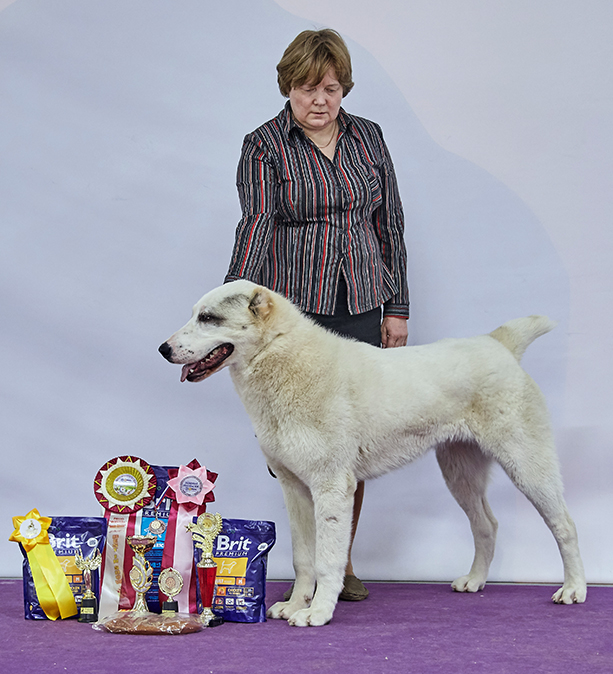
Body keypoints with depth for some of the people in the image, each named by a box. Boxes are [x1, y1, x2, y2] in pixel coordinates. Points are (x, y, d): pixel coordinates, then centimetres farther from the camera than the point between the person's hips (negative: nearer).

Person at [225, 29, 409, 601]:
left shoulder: (368, 138, 9)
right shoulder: (263, 146, -2)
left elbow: (390, 225, 12)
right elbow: (255, 226, -15)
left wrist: (397, 308, 9)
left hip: (362, 307, 3)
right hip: (293, 310, -3)